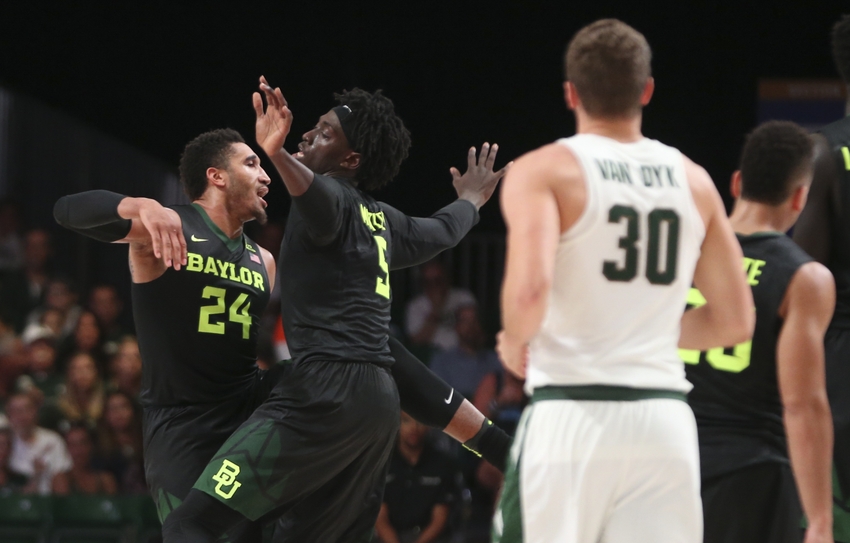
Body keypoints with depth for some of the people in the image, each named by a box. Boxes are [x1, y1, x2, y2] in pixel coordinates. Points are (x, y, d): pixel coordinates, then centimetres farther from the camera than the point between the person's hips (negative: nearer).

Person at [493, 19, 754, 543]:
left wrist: (515, 342, 1)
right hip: (664, 416, 4)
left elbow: (530, 289, -20)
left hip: (574, 413, -4)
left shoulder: (544, 171, -4)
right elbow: (735, 321, 13)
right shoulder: (693, 181, 11)